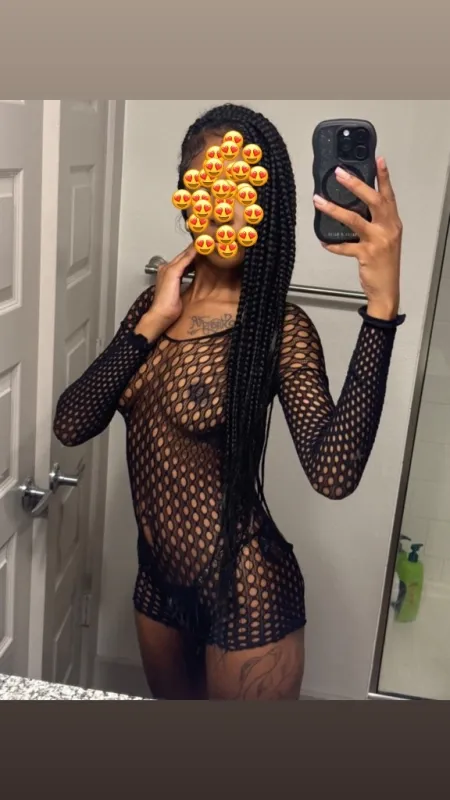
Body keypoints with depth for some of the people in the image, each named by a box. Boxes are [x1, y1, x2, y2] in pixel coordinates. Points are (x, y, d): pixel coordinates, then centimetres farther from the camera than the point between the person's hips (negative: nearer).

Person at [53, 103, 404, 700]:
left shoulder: (278, 326, -17)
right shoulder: (157, 303, 0)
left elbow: (333, 473, -32)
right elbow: (71, 426, -8)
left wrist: (383, 307, -39)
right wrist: (151, 324, -16)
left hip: (245, 592, -6)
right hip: (159, 578, 6)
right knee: (173, 706, 27)